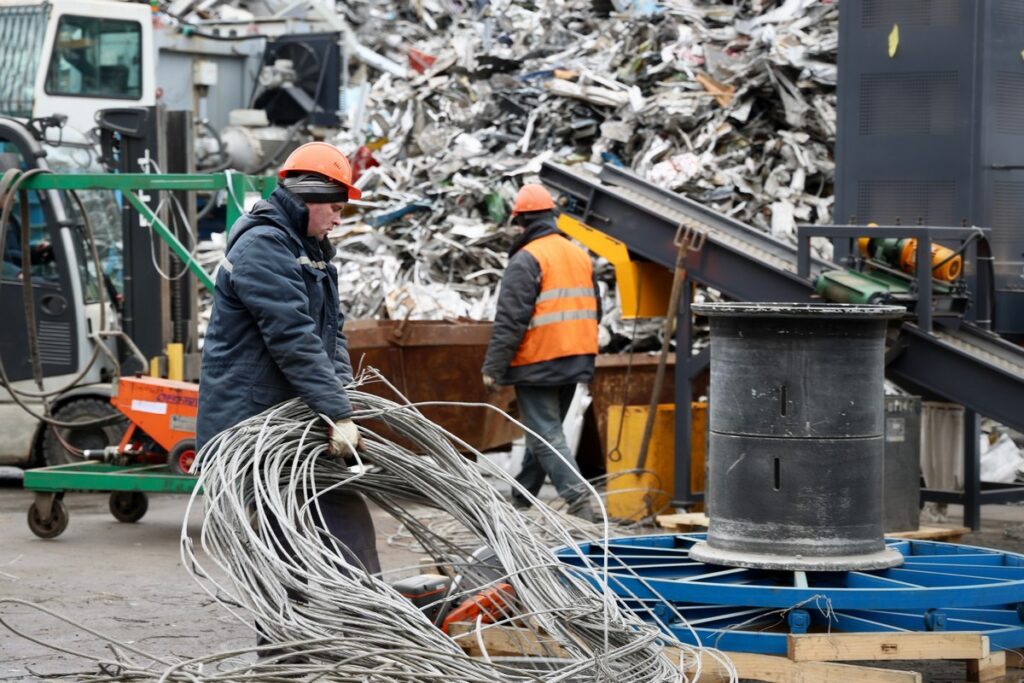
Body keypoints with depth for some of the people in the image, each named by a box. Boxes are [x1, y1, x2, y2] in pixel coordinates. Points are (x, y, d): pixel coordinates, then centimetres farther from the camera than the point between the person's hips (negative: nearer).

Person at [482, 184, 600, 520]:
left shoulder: (526, 260, -12)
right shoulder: (580, 256, 13)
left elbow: (510, 320, -17)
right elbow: (593, 310, 20)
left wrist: (493, 367, -12)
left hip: (538, 364, -8)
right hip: (575, 362, 8)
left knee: (546, 436, -7)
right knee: (545, 430, 17)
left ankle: (578, 499, -19)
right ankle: (520, 498, 27)